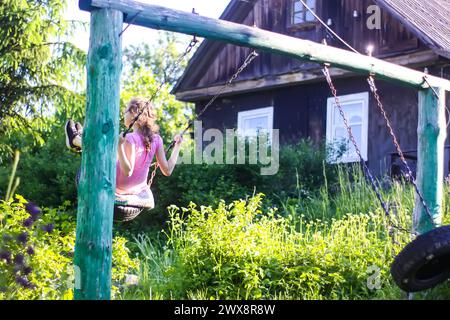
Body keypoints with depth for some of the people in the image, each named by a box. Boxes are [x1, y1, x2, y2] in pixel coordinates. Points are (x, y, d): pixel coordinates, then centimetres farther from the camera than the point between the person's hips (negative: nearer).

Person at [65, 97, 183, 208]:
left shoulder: (131, 139, -27)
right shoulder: (156, 139, -10)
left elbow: (127, 172, -31)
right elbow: (167, 171, -9)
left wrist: (120, 145, -38)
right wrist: (177, 146, 0)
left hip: (118, 188, -6)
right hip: (139, 187, 6)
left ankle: (76, 140, 39)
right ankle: (81, 140, 46)